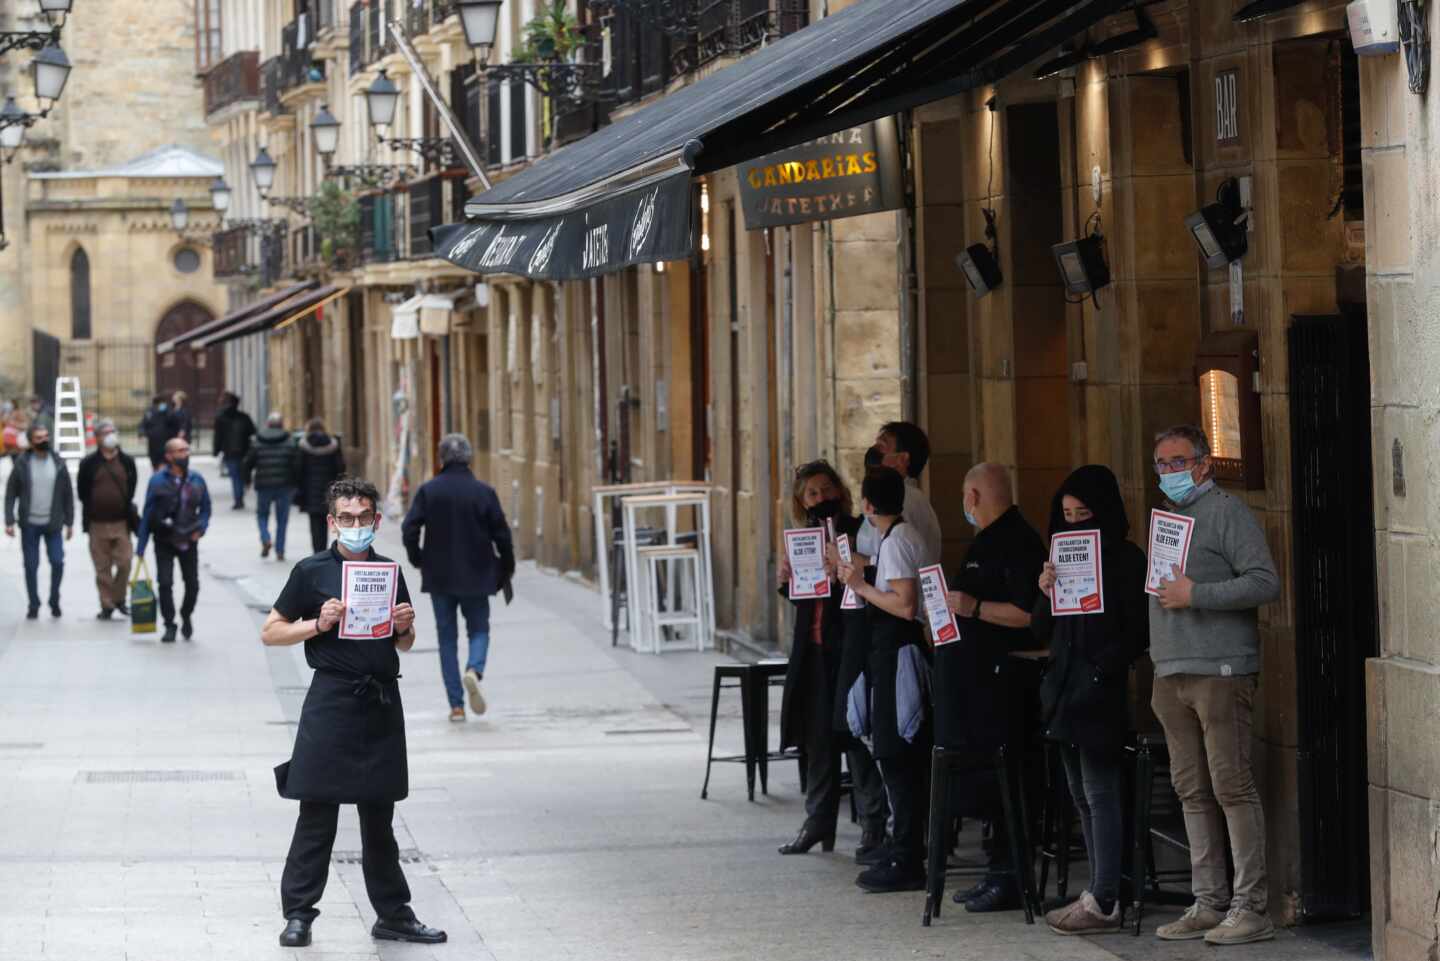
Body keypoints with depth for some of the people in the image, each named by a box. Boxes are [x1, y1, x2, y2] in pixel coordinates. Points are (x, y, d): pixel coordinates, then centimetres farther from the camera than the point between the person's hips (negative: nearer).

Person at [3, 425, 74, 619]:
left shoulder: (58, 463, 2)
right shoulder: (22, 463, -3)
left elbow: (68, 494, 7)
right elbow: (10, 493, -1)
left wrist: (69, 522, 4)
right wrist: (9, 521, -9)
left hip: (53, 523, 1)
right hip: (30, 524, -1)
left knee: (58, 562, -6)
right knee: (31, 566, 4)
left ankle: (54, 601, 14)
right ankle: (34, 605, 17)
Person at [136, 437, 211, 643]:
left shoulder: (196, 480, 0)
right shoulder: (158, 481, -9)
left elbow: (205, 508, 10)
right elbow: (147, 513, -5)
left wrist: (200, 528, -9)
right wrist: (141, 545, -6)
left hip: (188, 541, 3)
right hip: (164, 542, -3)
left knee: (192, 584, 7)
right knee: (165, 583, -8)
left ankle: (186, 617, 33)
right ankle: (169, 626, 4)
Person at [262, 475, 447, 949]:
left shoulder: (389, 572, 11)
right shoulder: (313, 572, -2)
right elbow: (270, 632, 0)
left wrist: (404, 628, -1)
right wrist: (318, 624, -14)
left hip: (382, 703, 4)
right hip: (332, 701, -4)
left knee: (379, 816, 12)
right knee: (318, 814, -4)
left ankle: (393, 913, 18)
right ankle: (298, 914, 2)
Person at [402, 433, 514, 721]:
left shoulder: (428, 491, -5)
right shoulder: (483, 492, -6)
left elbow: (410, 529, -10)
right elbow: (501, 535, -5)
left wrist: (418, 559, 8)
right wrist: (505, 572, 8)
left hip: (439, 577, 1)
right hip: (476, 577, -1)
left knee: (447, 637, 9)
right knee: (479, 629, 14)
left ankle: (456, 705, 5)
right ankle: (474, 670, -19)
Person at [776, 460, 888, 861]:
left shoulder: (859, 533, -6)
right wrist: (786, 579, -1)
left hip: (850, 648, -6)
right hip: (814, 652, 6)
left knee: (857, 737, -6)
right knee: (818, 738, 11)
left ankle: (874, 828, -2)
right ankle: (818, 823, 20)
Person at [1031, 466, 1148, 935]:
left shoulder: (1126, 560, -6)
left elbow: (1137, 632, -9)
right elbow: (1041, 632, 15)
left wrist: (1102, 669, -16)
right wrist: (1045, 593, -3)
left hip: (1100, 691, -8)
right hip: (1064, 690, 8)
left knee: (1100, 793, -8)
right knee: (1082, 795, 9)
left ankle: (1104, 903, -8)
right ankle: (1100, 892, 14)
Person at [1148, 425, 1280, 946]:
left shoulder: (1227, 512, -4)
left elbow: (1265, 582, -13)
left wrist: (1194, 595, -16)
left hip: (1221, 672, -8)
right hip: (1172, 676, 8)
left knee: (1231, 786, -9)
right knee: (1192, 791, 8)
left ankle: (1251, 907, -7)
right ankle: (1208, 903, 13)